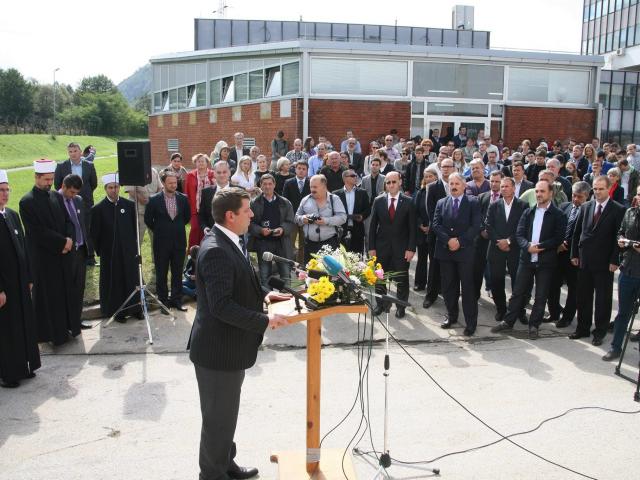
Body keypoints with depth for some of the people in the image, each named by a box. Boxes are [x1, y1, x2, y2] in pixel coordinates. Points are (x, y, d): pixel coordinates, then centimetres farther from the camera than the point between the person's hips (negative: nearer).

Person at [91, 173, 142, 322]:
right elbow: (95, 233, -2)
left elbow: (134, 227, 7)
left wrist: (133, 245, 5)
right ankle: (117, 311, 19)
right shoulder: (98, 209, -7)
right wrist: (99, 251, -1)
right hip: (109, 253, -2)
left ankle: (135, 307, 24)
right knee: (113, 282, 6)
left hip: (129, 251, 2)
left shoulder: (129, 205, -1)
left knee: (132, 279, 10)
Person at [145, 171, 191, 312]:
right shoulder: (154, 200, -8)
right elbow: (148, 219, 2)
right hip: (161, 242, -2)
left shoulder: (183, 199, -1)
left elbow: (187, 216, 15)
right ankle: (163, 302, 18)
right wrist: (158, 230, 7)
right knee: (161, 274, 7)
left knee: (177, 273, 10)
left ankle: (177, 300, 21)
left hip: (179, 241, 2)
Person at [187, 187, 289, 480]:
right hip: (218, 349, -10)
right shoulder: (216, 251, -26)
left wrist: (261, 295, 4)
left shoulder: (229, 242, 6)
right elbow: (221, 306, -30)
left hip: (229, 346, 10)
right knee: (218, 417, 9)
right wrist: (265, 321, -26)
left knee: (226, 412, 25)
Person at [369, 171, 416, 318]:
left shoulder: (408, 202, -4)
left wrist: (411, 248, -10)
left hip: (401, 247, -2)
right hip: (382, 246, 2)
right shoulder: (378, 201, 1)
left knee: (402, 279, 6)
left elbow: (412, 227, -4)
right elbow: (373, 225, 3)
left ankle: (400, 306, 23)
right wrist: (371, 247, -1)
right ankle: (381, 304, 27)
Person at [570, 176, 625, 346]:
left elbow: (619, 237, -8)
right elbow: (577, 233, 11)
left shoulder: (618, 210, -6)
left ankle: (600, 332, 17)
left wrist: (614, 261, -11)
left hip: (604, 263, -4)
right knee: (583, 297, 11)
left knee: (603, 299, 6)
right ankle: (583, 328, 23)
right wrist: (574, 255, 8)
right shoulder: (585, 207, 7)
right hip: (584, 261, 4)